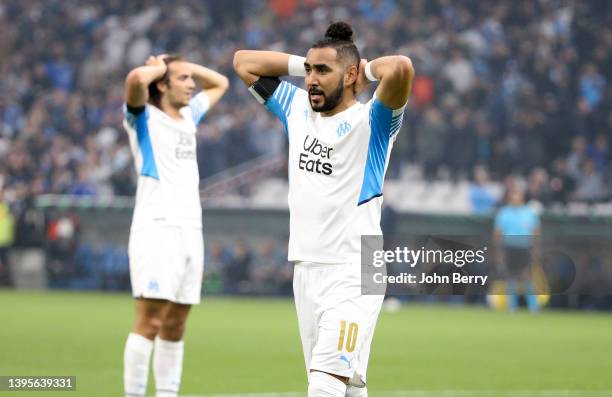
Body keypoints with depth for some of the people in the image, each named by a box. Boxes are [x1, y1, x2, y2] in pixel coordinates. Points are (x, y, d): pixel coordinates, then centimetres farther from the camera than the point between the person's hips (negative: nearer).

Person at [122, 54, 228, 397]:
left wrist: (184, 64, 21)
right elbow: (136, 79, -22)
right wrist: (161, 66, -2)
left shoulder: (189, 116, 21)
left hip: (191, 229, 7)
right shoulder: (145, 118, 0)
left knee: (175, 327, 6)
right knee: (150, 322, -13)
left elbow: (220, 83, 36)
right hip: (157, 228, -7)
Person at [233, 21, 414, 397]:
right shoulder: (296, 108, 12)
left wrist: (367, 70, -6)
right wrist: (303, 63, 12)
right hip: (306, 268, 7)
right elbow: (244, 61, 21)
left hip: (354, 274, -7)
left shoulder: (370, 121, -7)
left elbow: (401, 68, -26)